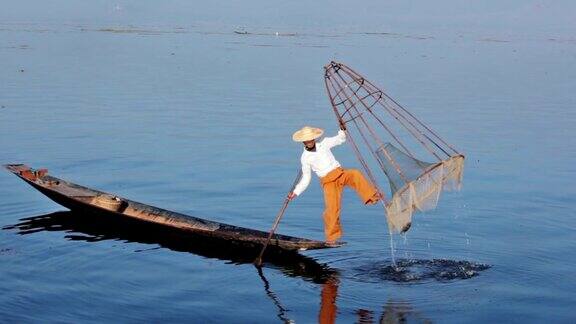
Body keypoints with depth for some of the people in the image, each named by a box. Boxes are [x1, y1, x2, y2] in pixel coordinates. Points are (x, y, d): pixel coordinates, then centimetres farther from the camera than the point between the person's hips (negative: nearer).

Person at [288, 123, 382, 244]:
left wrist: (342, 129, 2)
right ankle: (331, 237, -1)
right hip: (328, 182, -2)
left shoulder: (324, 144, 8)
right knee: (332, 208, -15)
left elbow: (340, 139, 20)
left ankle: (372, 196, -37)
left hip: (341, 173, 2)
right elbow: (306, 179, 9)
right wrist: (296, 192, 1)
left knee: (355, 174, -31)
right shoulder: (305, 158, 5)